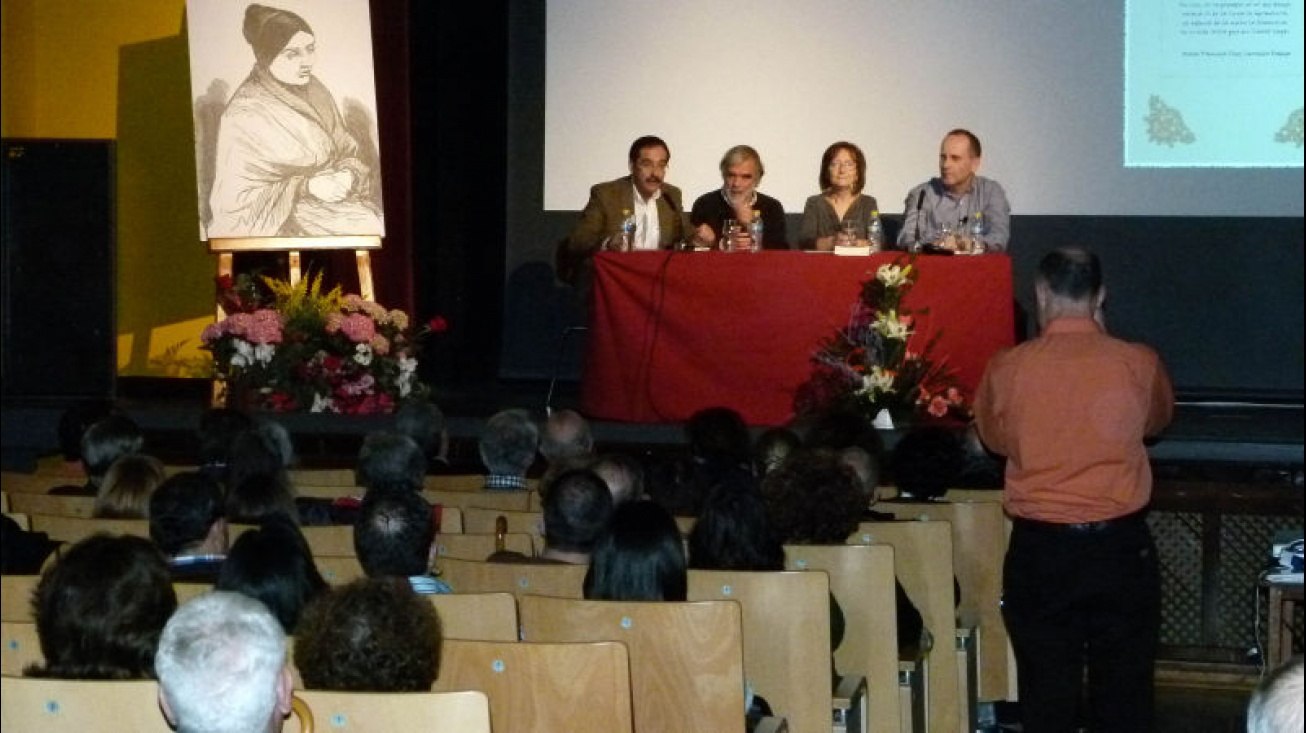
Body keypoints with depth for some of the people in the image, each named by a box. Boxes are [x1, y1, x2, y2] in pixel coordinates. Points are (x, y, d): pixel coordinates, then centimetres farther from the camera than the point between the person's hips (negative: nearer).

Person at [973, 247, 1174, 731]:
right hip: (1121, 546, 0)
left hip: (1039, 550, 0)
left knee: (1047, 693, 8)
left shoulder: (1006, 369, -8)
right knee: (1124, 691, 10)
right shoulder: (1139, 365, -8)